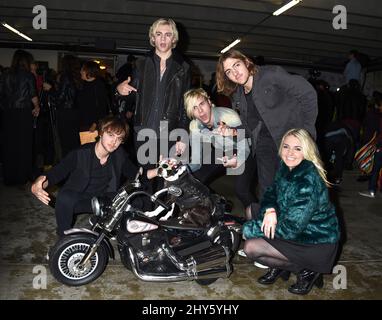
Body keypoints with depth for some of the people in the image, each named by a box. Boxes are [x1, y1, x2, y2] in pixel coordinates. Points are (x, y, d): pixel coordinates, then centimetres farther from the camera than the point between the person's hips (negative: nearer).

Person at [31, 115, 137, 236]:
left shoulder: (119, 155, -9)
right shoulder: (80, 154, -21)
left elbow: (136, 174, 1)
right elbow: (55, 174, -24)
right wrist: (37, 186, -45)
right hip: (77, 198, -3)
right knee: (64, 198, -37)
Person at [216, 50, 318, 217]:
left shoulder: (271, 74, -10)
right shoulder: (237, 95, 10)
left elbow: (308, 93, -12)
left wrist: (307, 129, -12)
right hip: (264, 145, 5)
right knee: (266, 191, 2)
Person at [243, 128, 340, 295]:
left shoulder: (308, 182, -29)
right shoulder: (286, 167, -3)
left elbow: (291, 228, -28)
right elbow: (271, 192, 7)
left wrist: (246, 228, -20)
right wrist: (270, 211, -18)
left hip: (317, 245, -8)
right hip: (301, 232, 8)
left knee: (251, 247, -15)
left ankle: (307, 270, -1)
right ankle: (280, 266, 15)